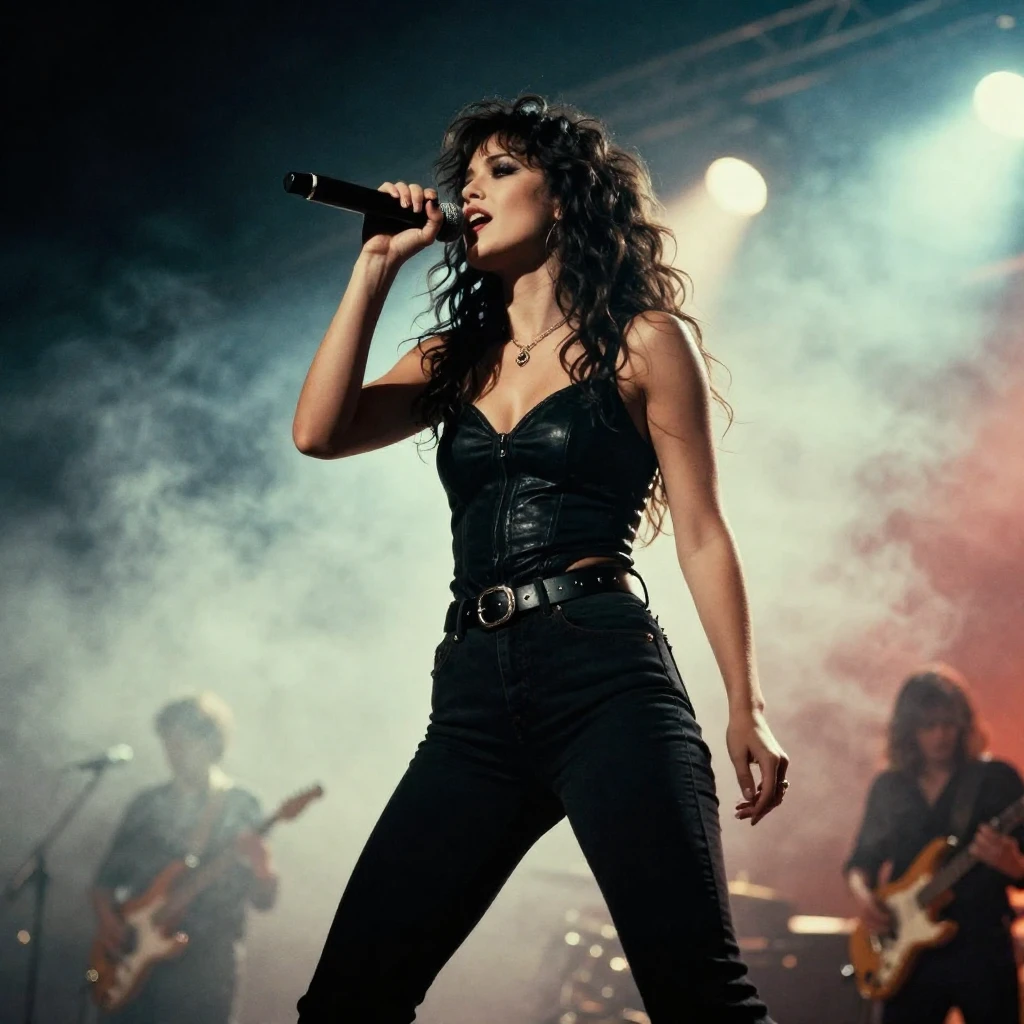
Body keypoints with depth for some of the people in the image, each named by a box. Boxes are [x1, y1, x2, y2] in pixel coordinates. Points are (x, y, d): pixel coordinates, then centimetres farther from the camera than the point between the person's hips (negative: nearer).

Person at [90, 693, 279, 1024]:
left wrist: (261, 868, -23)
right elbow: (107, 877, 15)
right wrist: (107, 919, -4)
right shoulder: (148, 805, 11)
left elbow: (264, 900, -1)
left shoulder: (239, 808, 2)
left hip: (204, 971, -3)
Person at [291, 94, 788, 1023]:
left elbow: (701, 534, 4)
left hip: (606, 677, -5)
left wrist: (747, 709, -4)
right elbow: (319, 431, 5)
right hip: (476, 697, 5)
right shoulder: (454, 359, 21)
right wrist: (378, 263, 7)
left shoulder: (643, 339, 7)